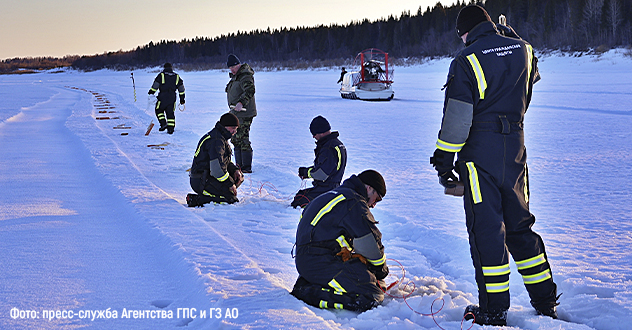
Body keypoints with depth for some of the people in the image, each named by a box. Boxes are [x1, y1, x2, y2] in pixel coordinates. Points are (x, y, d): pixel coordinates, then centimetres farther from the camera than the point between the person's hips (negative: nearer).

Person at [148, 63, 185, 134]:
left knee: (159, 110, 14)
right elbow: (181, 88, 12)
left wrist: (151, 92, 1)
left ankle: (163, 123, -2)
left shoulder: (161, 75, 0)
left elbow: (155, 85, -6)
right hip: (172, 97, 3)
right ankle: (171, 129, 4)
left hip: (163, 97, -3)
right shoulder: (176, 76, 10)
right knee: (170, 113, 8)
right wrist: (182, 98, 17)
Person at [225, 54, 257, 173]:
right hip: (236, 114, 11)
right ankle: (239, 165, 21)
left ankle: (247, 167, -6)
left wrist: (241, 103, -39)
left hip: (244, 114, -11)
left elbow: (250, 90, -29)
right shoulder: (235, 76, 18)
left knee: (242, 139, -10)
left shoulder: (245, 76, -14)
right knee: (235, 139, 14)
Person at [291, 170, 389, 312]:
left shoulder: (334, 196, 24)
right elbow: (370, 243, -7)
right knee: (372, 296, -16)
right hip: (320, 262, -11)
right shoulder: (355, 202, -7)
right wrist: (382, 271, 8)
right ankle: (308, 293, -18)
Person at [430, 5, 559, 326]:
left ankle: (493, 312, 7)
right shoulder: (522, 50, 5)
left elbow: (456, 119, -13)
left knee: (486, 229, 1)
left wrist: (444, 162, -6)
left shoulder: (466, 60, -11)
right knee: (519, 224, 17)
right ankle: (546, 302, 24)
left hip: (480, 152, -6)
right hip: (516, 148, 6)